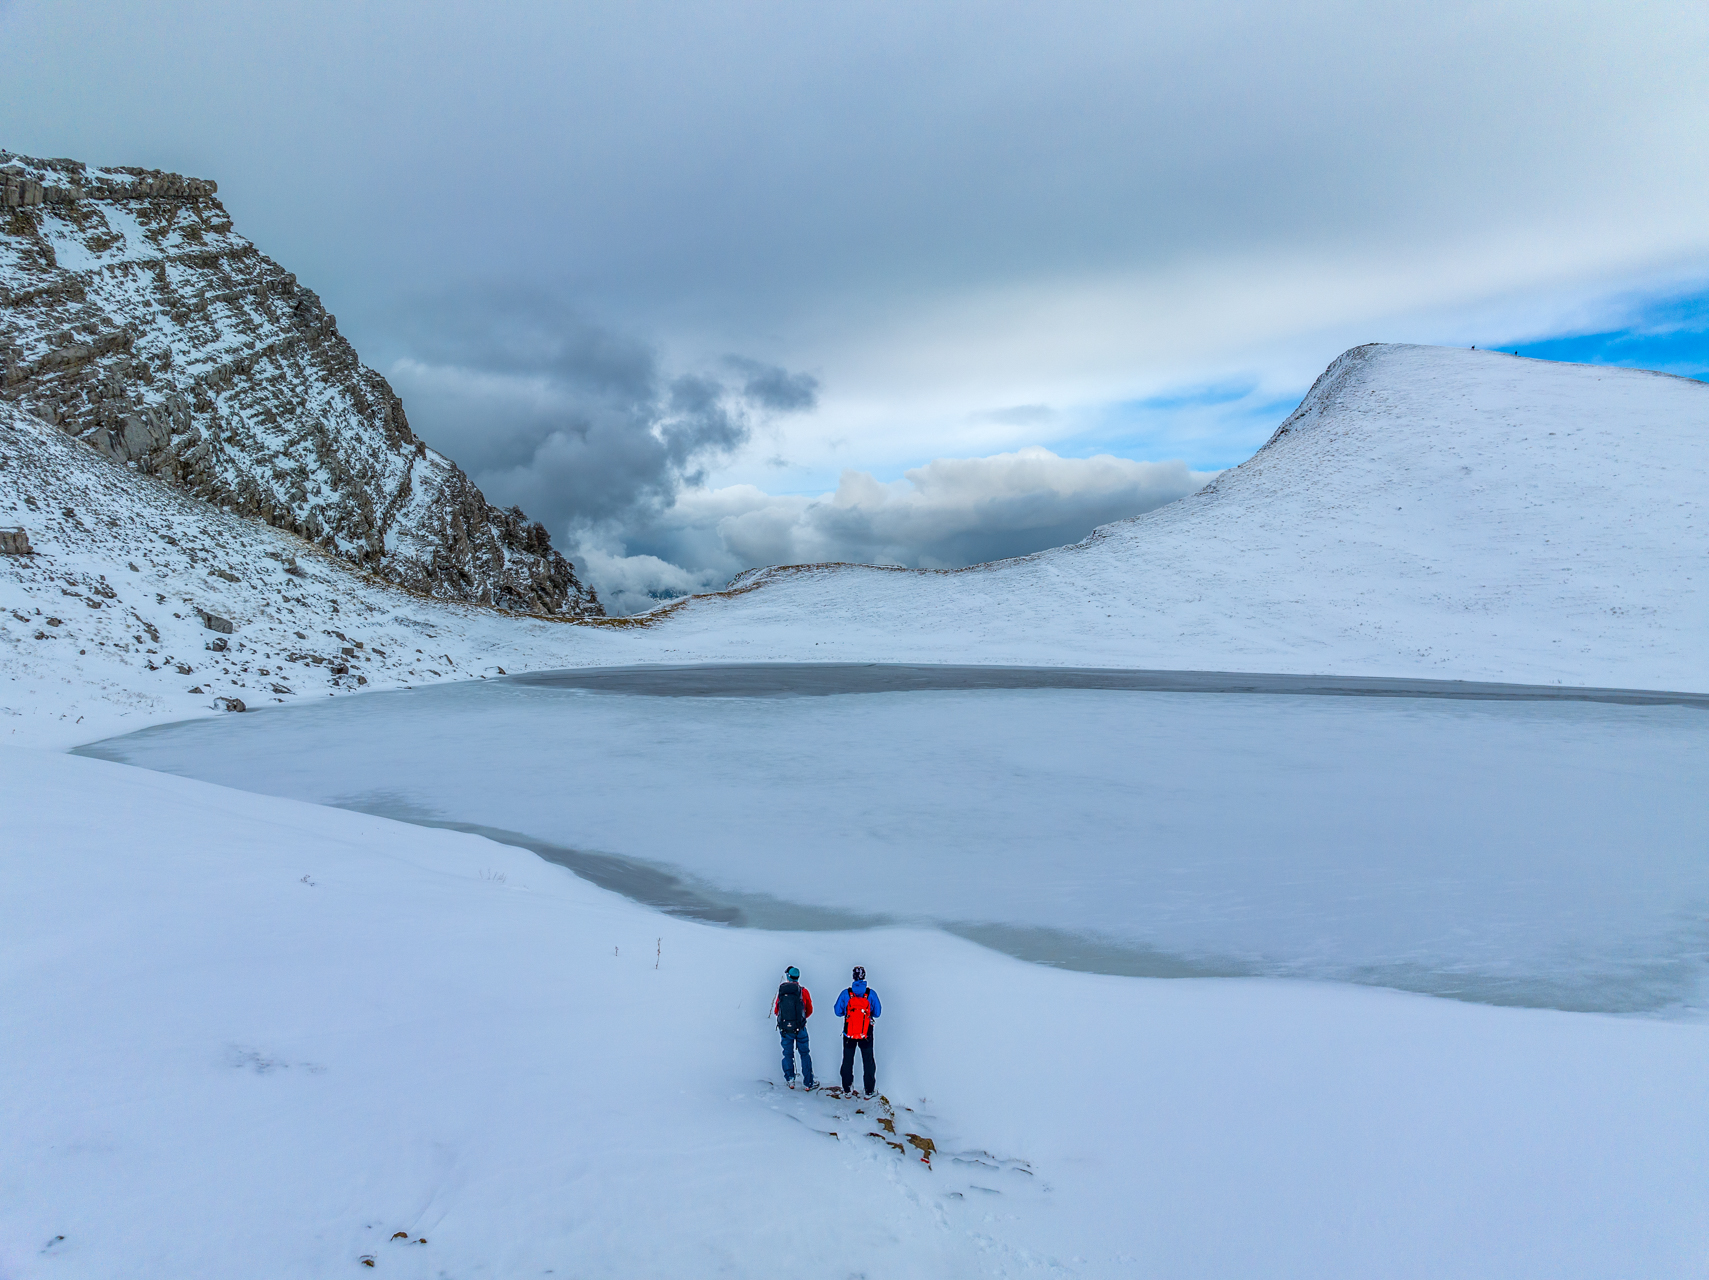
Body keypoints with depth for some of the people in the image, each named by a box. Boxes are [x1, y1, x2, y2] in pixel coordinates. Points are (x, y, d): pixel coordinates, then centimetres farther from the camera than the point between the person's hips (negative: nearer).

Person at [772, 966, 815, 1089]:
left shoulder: (781, 991, -3)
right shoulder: (803, 991, -6)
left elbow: (776, 1011, 9)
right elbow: (809, 1011, 7)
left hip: (784, 1028, 1)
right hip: (800, 1028, -1)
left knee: (787, 1053, 16)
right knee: (804, 1054, 11)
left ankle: (790, 1079, 9)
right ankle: (808, 1082, 11)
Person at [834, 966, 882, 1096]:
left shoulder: (845, 993, -9)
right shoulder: (871, 993, -9)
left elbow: (838, 1012, -3)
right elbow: (877, 1013, -1)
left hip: (849, 1033, 0)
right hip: (866, 1034, 0)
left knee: (848, 1060, 16)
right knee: (868, 1061, 13)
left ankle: (847, 1088, 23)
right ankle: (869, 1090, 16)